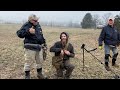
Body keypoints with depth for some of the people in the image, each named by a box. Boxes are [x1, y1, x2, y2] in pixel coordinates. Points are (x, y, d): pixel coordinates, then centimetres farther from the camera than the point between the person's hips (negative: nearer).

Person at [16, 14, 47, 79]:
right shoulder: (26, 25, -11)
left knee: (40, 61, 16)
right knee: (29, 62, -2)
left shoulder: (38, 25, 13)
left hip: (39, 47, 8)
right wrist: (28, 31, -33)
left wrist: (44, 42, 24)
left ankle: (39, 74, 34)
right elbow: (19, 34, -22)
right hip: (30, 47, -7)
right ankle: (27, 76, 15)